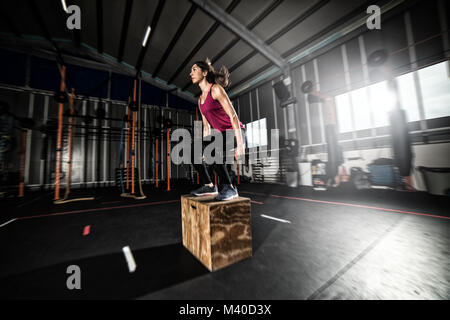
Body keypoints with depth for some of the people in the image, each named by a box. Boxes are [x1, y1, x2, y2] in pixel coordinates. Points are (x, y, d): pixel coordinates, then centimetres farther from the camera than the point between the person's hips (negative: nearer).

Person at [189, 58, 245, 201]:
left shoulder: (216, 89, -10)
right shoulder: (200, 99, 14)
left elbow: (233, 115, -18)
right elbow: (206, 126, 16)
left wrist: (240, 144, -25)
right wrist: (204, 149, 15)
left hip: (235, 132, -8)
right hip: (222, 134, 8)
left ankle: (229, 188, -17)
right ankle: (209, 185, 6)